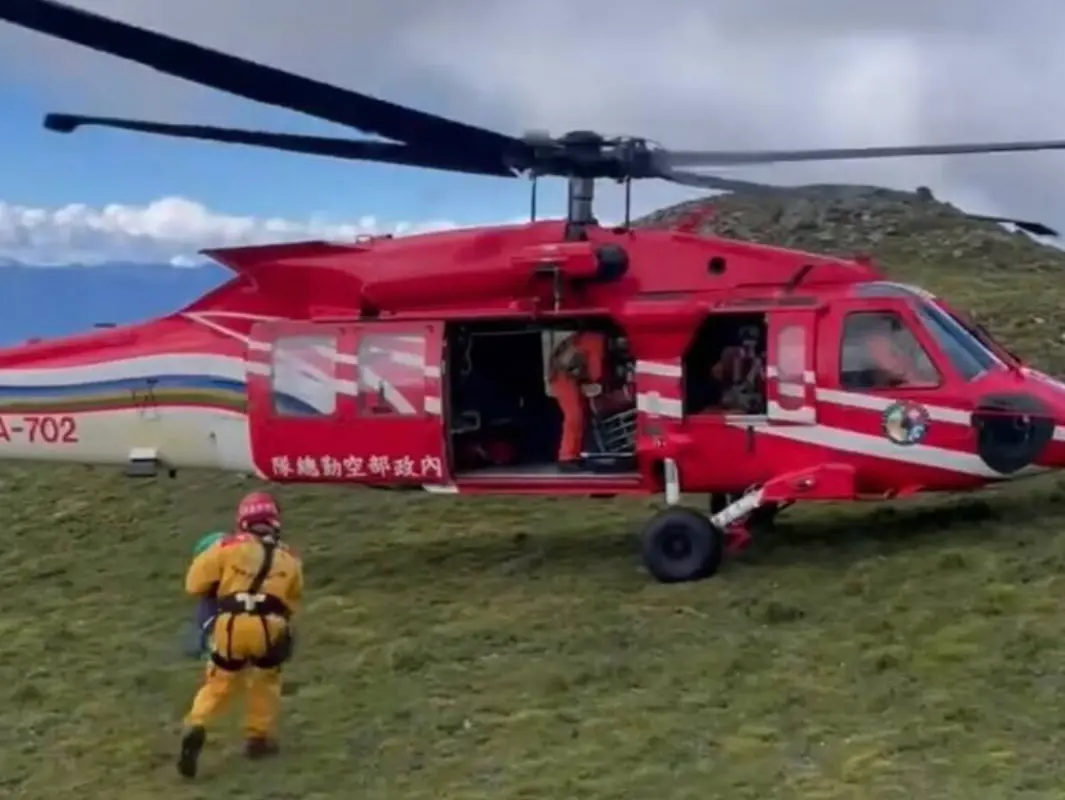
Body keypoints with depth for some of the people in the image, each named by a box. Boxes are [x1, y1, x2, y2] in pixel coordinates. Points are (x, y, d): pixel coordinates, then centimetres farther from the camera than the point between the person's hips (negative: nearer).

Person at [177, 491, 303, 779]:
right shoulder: (289, 558, 19)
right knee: (266, 678, 26)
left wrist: (219, 588, 25)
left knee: (219, 682, 15)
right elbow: (292, 602, 21)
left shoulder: (229, 546, 9)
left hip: (232, 623, -1)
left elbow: (195, 583, 8)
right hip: (270, 624, 1)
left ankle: (195, 727, -5)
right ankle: (258, 737, 26)